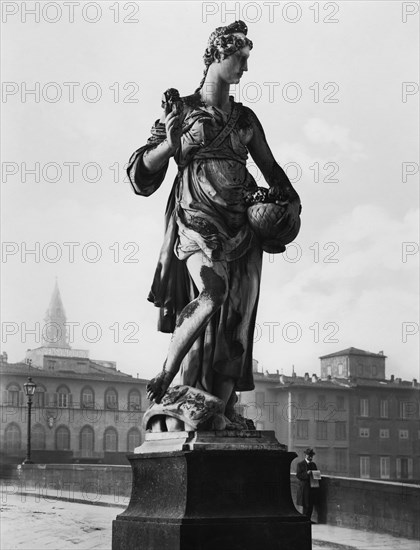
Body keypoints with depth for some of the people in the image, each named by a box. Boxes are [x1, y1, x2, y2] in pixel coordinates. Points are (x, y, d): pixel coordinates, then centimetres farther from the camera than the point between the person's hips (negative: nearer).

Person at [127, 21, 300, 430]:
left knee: (235, 314, -4)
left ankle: (221, 409, -3)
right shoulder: (180, 109, 7)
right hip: (196, 216, -4)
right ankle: (164, 376, -14)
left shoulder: (245, 119, 18)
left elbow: (270, 167, 28)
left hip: (240, 225, 5)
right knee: (212, 292, -27)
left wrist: (290, 198, 12)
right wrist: (173, 143, -12)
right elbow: (142, 171, 4)